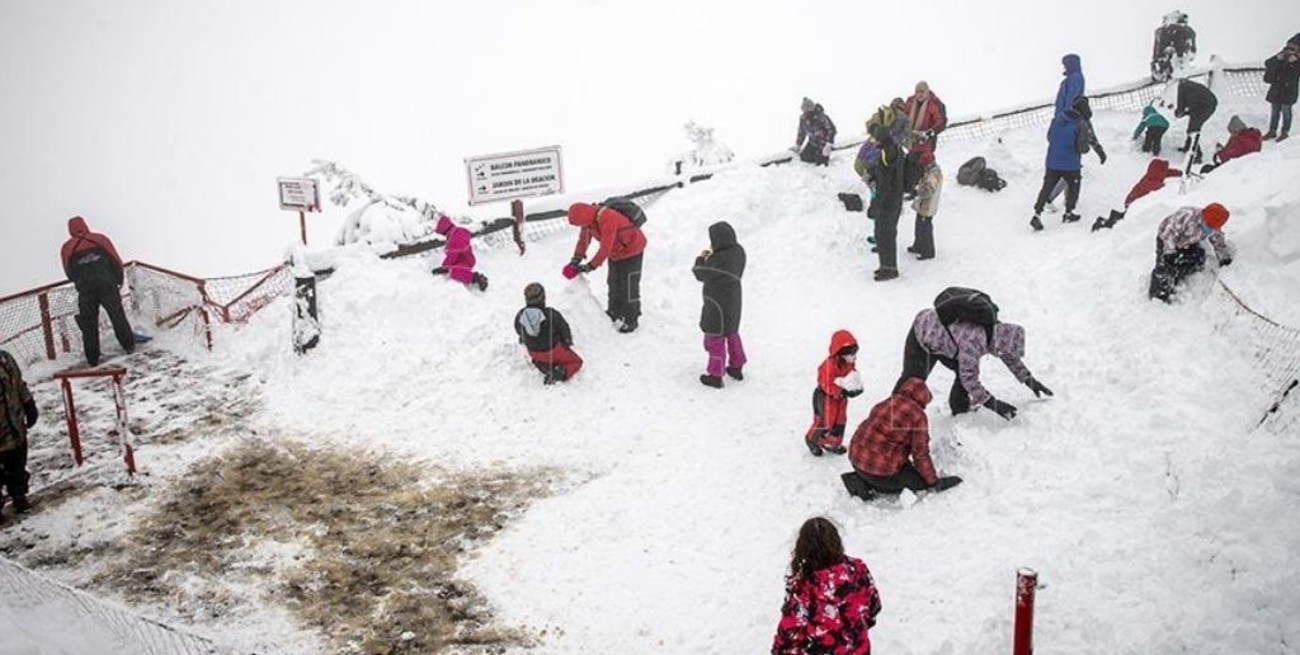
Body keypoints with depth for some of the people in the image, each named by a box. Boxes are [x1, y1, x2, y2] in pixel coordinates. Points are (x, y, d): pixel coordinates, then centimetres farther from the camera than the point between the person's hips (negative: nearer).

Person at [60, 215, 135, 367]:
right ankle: (129, 345, 19)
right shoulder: (100, 239, 5)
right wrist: (119, 280, 17)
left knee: (89, 324, 8)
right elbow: (116, 261, 5)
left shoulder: (67, 248, 6)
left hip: (85, 290, 0)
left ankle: (93, 358, 8)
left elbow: (69, 273, 9)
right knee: (118, 316, 13)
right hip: (107, 285, 0)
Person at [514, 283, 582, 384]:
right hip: (553, 351, -4)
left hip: (533, 352, 4)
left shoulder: (520, 316, -19)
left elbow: (519, 331, 3)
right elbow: (564, 329, -12)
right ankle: (560, 374, -12)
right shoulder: (551, 314, -29)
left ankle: (544, 367, 8)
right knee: (576, 362, 16)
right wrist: (567, 342, 11)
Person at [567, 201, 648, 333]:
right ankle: (614, 313, 35)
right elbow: (584, 239, 1)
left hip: (632, 251, -8)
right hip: (616, 252, 8)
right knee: (614, 283, 18)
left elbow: (605, 248, -36)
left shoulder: (608, 220, -39)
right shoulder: (589, 217, -12)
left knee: (629, 287, -1)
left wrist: (590, 266, -31)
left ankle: (632, 319, 14)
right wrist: (576, 259, -8)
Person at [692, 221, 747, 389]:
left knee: (715, 339, 6)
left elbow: (701, 274, -17)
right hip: (733, 303, 8)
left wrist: (700, 260, 3)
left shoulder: (719, 260, -31)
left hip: (718, 306, -8)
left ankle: (715, 375, 17)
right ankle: (736, 367, 40)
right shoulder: (738, 251, -6)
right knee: (732, 334, 26)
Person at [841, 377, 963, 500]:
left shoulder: (884, 404, 11)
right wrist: (934, 481, 7)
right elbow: (920, 454, -7)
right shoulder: (917, 415, -9)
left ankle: (862, 482, 7)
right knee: (920, 480, 9)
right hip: (882, 469, -8)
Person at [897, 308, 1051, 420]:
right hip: (922, 335, -8)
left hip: (940, 333, 8)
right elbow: (969, 379, -35)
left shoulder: (996, 330, -16)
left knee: (966, 370, 0)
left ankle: (959, 411, 14)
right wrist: (993, 404, -31)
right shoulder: (973, 341, -42)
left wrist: (1029, 380, 8)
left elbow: (1011, 357, 5)